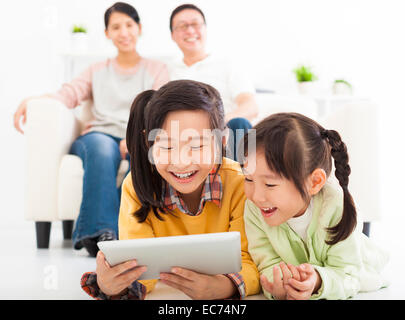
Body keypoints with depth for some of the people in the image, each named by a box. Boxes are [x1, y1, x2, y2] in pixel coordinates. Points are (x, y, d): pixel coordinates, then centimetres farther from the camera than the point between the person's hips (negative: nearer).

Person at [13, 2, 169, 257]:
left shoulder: (157, 70, 22)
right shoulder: (98, 71, 28)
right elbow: (68, 94, 9)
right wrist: (32, 101, -13)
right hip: (99, 136, 1)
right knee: (103, 147, -37)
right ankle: (102, 230, -45)